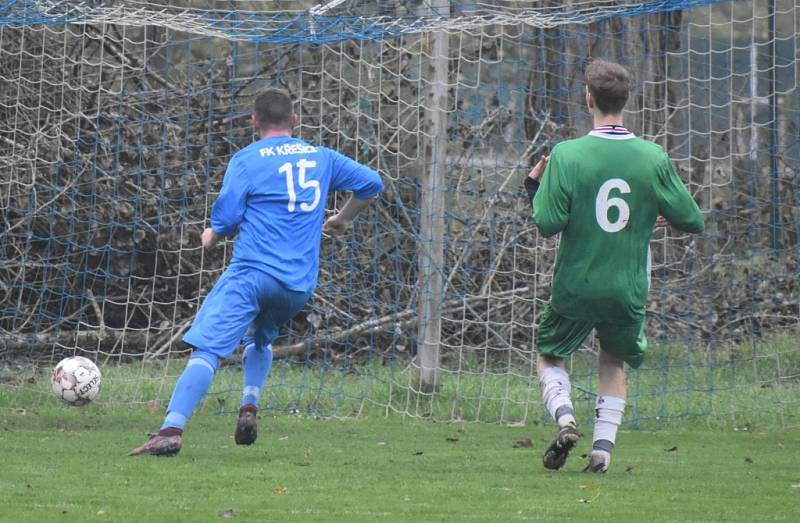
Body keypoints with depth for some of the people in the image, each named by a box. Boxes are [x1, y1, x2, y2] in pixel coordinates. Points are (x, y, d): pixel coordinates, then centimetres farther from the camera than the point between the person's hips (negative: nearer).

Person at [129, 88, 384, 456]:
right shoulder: (321, 158, 16)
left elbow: (225, 220, -5)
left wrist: (213, 235, 17)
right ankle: (249, 405, 6)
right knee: (260, 338, 30)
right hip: (300, 285, 5)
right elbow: (371, 183, 23)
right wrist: (341, 219, 38)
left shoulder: (246, 160, 2)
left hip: (252, 271, -5)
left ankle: (172, 430, -27)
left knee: (207, 349, -13)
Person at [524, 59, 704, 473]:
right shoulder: (654, 159, -6)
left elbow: (547, 224, -15)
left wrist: (535, 186, 3)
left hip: (575, 287, -2)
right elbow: (693, 222, -2)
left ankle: (564, 417, -6)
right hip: (629, 291, 2)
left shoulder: (566, 155, -13)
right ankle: (603, 446, 10)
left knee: (549, 354, 21)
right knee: (614, 362, 25)